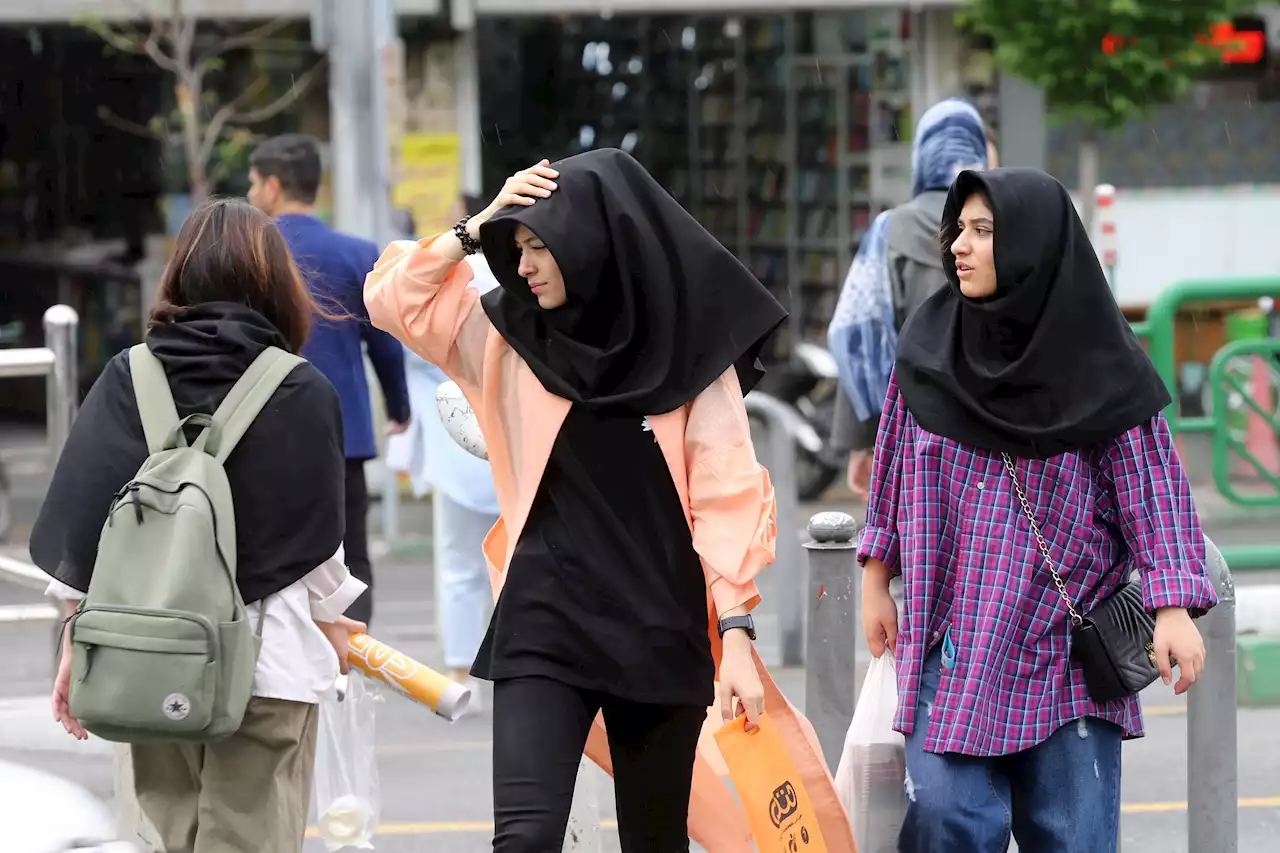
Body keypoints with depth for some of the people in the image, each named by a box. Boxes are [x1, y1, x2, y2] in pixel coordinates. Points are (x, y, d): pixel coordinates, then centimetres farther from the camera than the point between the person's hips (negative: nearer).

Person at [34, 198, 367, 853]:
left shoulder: (126, 380, 2)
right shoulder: (303, 394, -4)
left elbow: (80, 519, 1)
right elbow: (316, 537, 2)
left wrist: (77, 646, 10)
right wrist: (330, 623, 20)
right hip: (268, 655, -3)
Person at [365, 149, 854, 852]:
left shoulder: (687, 351, -3)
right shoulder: (511, 335, 5)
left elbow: (727, 500, -6)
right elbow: (392, 298, 6)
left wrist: (737, 635, -13)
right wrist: (477, 227, -4)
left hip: (660, 635, -1)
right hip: (544, 627, 1)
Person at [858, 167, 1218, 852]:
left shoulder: (1099, 364, -6)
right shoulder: (930, 345, 3)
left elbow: (1153, 486, -6)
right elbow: (894, 464, 13)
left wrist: (1174, 605, -14)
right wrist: (875, 580, 14)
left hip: (1063, 636, -2)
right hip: (952, 636, 2)